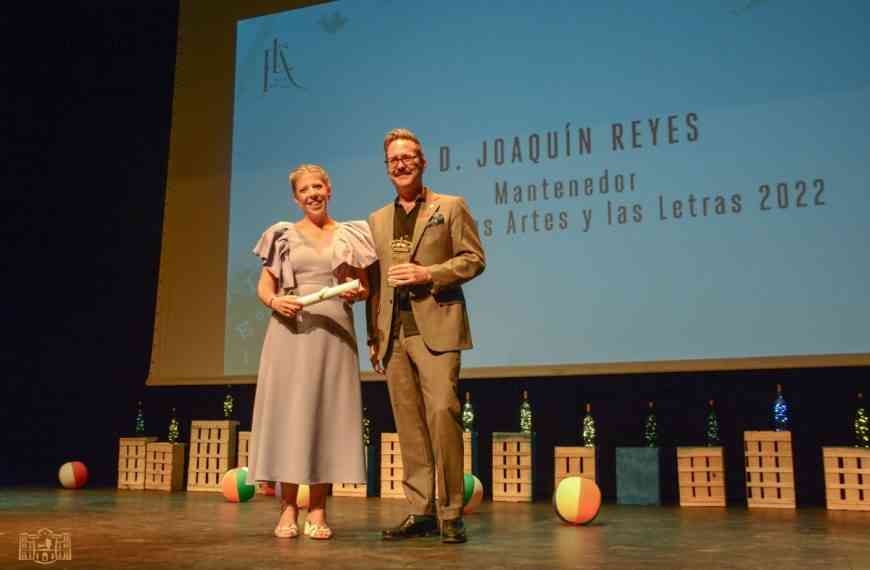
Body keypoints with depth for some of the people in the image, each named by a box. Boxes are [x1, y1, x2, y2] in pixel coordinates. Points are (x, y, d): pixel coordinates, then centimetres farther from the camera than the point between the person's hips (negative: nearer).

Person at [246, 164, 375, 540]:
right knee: (288, 411, -3)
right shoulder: (283, 235, 10)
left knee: (327, 414, -1)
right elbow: (263, 286, 7)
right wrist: (274, 301, -14)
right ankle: (288, 509, 3)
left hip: (334, 333, 1)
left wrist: (358, 292, -11)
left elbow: (365, 287, 12)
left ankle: (317, 511, 5)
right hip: (290, 332, 0)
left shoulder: (350, 234, 11)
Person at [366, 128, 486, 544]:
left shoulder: (450, 207, 7)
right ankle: (421, 511, 12)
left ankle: (451, 513, -3)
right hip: (394, 334, 5)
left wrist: (428, 274, -13)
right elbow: (374, 283, 18)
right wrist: (373, 337, 12)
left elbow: (474, 258, 0)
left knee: (442, 413, -14)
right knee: (409, 424, 5)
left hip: (436, 327, -4)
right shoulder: (376, 221, 19)